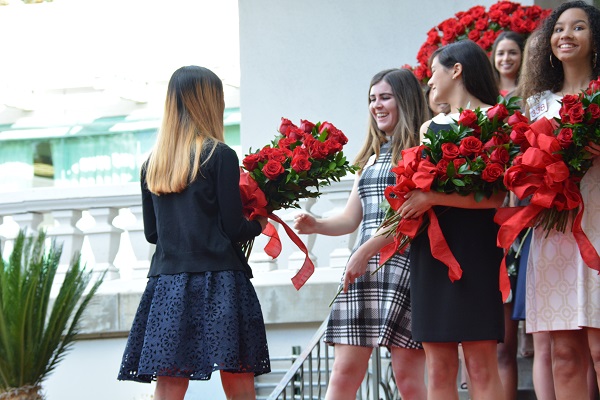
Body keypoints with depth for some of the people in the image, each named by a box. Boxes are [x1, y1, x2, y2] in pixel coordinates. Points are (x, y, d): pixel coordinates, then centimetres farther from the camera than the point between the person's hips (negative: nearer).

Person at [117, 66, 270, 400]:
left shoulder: (153, 164, 11)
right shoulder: (220, 155, -5)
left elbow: (152, 232, 16)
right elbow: (232, 228, -6)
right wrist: (259, 225, 13)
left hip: (166, 285, 5)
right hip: (218, 282, -5)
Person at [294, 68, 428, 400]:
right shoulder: (372, 157, 22)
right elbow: (351, 218, 20)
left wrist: (367, 250, -14)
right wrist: (316, 225, 1)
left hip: (403, 264, -7)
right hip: (363, 266, 7)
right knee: (344, 372, 1)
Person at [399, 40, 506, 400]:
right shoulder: (429, 127, 18)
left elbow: (497, 195, -13)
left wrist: (433, 198, -18)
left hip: (475, 249, -6)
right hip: (429, 249, 6)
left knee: (481, 364, -8)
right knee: (439, 368, 2)